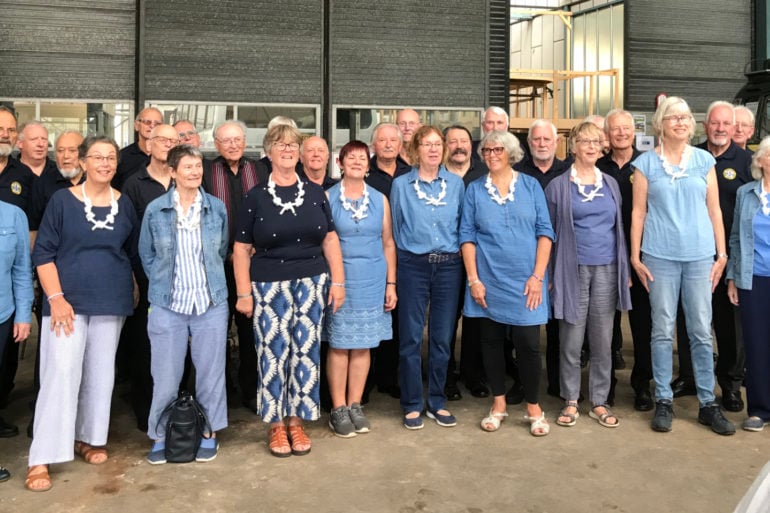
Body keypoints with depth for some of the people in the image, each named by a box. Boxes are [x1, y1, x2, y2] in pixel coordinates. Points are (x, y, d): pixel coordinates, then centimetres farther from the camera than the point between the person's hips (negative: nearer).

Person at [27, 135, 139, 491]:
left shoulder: (124, 204, 4)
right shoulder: (62, 200, -4)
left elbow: (133, 253, 14)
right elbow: (42, 253, -6)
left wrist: (130, 292, 11)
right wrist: (56, 298, -14)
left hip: (111, 302, 3)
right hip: (68, 301, -3)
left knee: (100, 374, 11)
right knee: (61, 374, -8)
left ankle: (88, 438, 28)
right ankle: (41, 459, 0)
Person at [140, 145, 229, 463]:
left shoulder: (217, 208, 2)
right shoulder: (155, 210, -2)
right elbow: (146, 255, 9)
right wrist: (163, 285, 7)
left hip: (211, 305, 1)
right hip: (167, 306, -1)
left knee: (210, 373, 8)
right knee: (165, 376, 5)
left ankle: (209, 433, 25)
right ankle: (159, 436, 24)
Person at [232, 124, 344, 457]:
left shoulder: (315, 193, 6)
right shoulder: (256, 197, 0)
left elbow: (330, 239, 8)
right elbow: (241, 248, 0)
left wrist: (338, 281, 3)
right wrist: (244, 292, -5)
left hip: (311, 283, 2)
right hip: (269, 286, -2)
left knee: (305, 352, 5)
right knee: (273, 354, 2)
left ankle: (296, 421, 20)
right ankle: (275, 424, 17)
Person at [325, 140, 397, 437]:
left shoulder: (379, 199, 7)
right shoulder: (328, 198, 0)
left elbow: (388, 243, 9)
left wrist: (391, 284, 5)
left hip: (372, 281, 2)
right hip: (339, 280, -2)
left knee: (363, 345, 7)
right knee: (339, 345, 1)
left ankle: (355, 405, 19)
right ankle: (338, 409, 12)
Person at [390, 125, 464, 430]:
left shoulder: (456, 184, 6)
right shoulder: (401, 185, 3)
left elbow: (463, 226, 11)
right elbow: (395, 229, 9)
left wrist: (459, 251, 8)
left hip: (449, 266, 2)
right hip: (413, 266, -1)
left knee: (442, 338, 8)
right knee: (411, 339, 2)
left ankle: (437, 402, 21)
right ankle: (412, 405, 14)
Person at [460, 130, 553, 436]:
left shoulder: (530, 185, 3)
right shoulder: (474, 190, 5)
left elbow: (544, 231, 0)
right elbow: (467, 236, 3)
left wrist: (538, 275, -7)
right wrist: (473, 279, -5)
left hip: (525, 280, -1)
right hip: (488, 280, 1)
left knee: (528, 343, -1)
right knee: (491, 341, 9)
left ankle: (533, 407, 17)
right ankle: (498, 404, 24)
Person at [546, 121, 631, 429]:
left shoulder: (611, 184, 12)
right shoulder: (558, 186, 2)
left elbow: (619, 227, 16)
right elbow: (549, 231, 3)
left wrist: (625, 269, 10)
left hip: (607, 270, 3)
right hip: (573, 270, -3)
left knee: (603, 340, 7)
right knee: (571, 340, 2)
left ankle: (599, 402, 19)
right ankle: (570, 402, 15)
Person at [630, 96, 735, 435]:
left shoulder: (704, 160, 8)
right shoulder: (645, 163, 3)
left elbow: (714, 210, 8)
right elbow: (638, 212, 2)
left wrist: (722, 254, 4)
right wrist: (635, 257, -3)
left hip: (700, 255, 2)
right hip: (660, 256, -1)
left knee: (702, 331, 5)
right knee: (662, 330, 4)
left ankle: (708, 403, 16)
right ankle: (663, 401, 15)